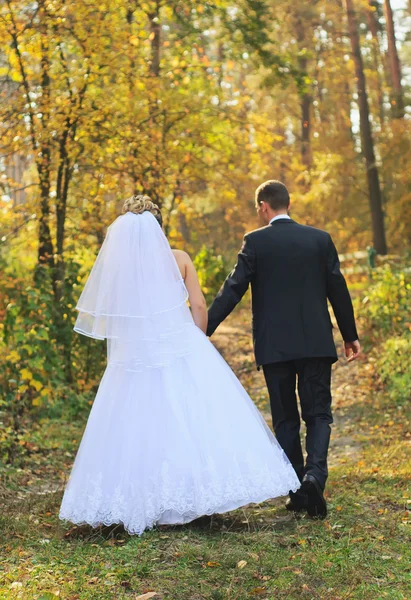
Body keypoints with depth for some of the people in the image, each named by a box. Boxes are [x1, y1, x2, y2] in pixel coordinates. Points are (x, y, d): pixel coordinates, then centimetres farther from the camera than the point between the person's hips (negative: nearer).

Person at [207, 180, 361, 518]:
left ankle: (298, 491, 11)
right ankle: (315, 474, -16)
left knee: (285, 418, 9)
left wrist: (204, 330, -5)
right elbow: (337, 289, 6)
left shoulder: (256, 241, -3)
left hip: (274, 345, -1)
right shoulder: (319, 238, 4)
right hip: (316, 342, 1)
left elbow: (233, 289, -8)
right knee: (318, 413, 7)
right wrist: (350, 335, 15)